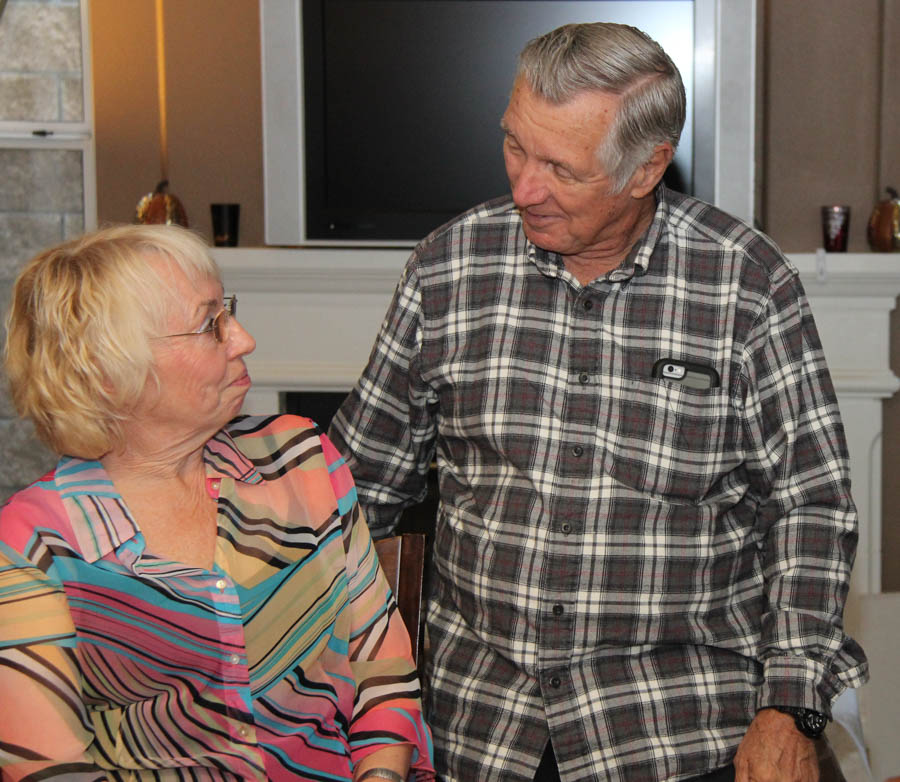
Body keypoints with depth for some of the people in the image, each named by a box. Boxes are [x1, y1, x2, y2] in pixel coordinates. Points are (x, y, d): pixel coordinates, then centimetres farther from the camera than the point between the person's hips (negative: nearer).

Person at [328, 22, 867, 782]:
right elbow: (366, 471, 8)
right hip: (474, 711, 2)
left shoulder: (749, 283, -8)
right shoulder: (451, 263, -2)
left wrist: (789, 710, -9)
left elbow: (810, 506, -4)